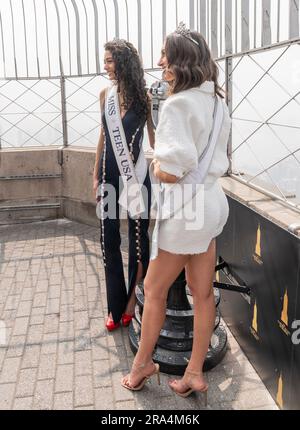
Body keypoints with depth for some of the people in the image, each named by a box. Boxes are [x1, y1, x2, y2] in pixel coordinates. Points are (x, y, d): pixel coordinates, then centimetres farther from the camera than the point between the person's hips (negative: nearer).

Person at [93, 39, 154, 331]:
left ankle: (133, 300, 22)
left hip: (136, 173, -4)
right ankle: (116, 306, 19)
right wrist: (95, 174, 11)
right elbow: (104, 135, 12)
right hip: (109, 172, 4)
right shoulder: (105, 94, 5)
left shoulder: (143, 97, -7)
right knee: (109, 238, 6)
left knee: (137, 236, 4)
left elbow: (153, 137, 0)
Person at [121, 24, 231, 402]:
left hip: (185, 209, -8)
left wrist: (156, 165, -4)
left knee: (154, 289, 11)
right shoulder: (217, 102, 8)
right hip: (212, 202, 8)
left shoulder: (177, 105, -19)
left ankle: (142, 365, 29)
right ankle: (194, 373, 26)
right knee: (202, 293, 13)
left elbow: (171, 172, -26)